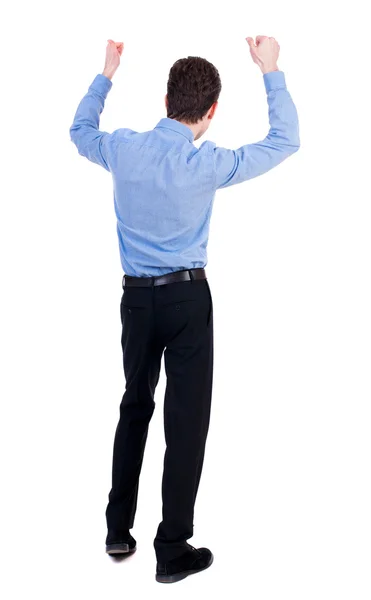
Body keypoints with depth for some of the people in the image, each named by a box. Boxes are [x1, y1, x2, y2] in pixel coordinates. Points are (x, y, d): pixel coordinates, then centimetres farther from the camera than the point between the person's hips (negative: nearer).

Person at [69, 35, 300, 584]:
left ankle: (118, 529, 29)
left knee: (135, 406, 19)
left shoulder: (124, 149, -3)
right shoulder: (207, 163, -14)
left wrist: (107, 73, 29)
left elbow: (80, 130, 21)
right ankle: (173, 551, 11)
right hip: (187, 297, -5)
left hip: (136, 296, 5)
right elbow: (285, 142, -3)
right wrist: (270, 71, 3)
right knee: (186, 420, 3)